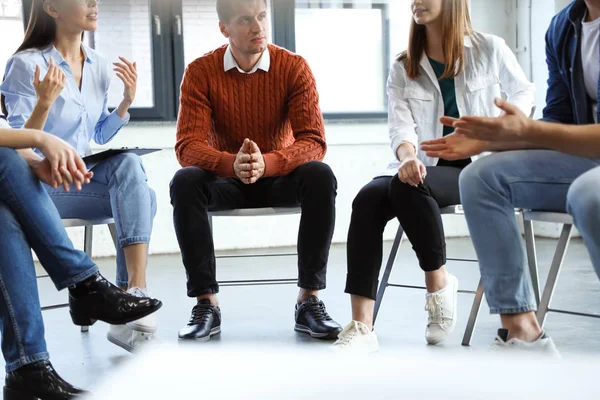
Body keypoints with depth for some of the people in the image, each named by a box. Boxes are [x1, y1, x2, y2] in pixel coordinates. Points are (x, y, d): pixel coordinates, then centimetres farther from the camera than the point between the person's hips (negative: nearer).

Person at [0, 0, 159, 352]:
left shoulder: (100, 65, 9)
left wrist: (127, 102, 3)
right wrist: (44, 103, -27)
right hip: (41, 182, -6)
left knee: (129, 163, -28)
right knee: (143, 197, -26)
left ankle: (135, 294, -30)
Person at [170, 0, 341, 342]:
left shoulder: (295, 67, -11)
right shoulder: (201, 72, -10)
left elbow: (314, 142, -19)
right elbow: (188, 146, -18)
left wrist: (266, 163, -39)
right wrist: (232, 163, -40)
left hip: (280, 178, 0)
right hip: (225, 181, 0)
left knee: (320, 176, -31)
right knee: (185, 181, -31)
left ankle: (309, 299, -22)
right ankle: (206, 303, -23)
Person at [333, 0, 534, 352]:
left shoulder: (490, 49, 5)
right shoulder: (403, 69, 12)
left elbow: (523, 92, 18)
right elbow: (401, 125, -4)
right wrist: (407, 157, -27)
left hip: (477, 166, -3)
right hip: (424, 169, 4)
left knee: (408, 188, -36)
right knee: (368, 198, -29)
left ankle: (439, 285, -13)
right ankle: (362, 327, -34)